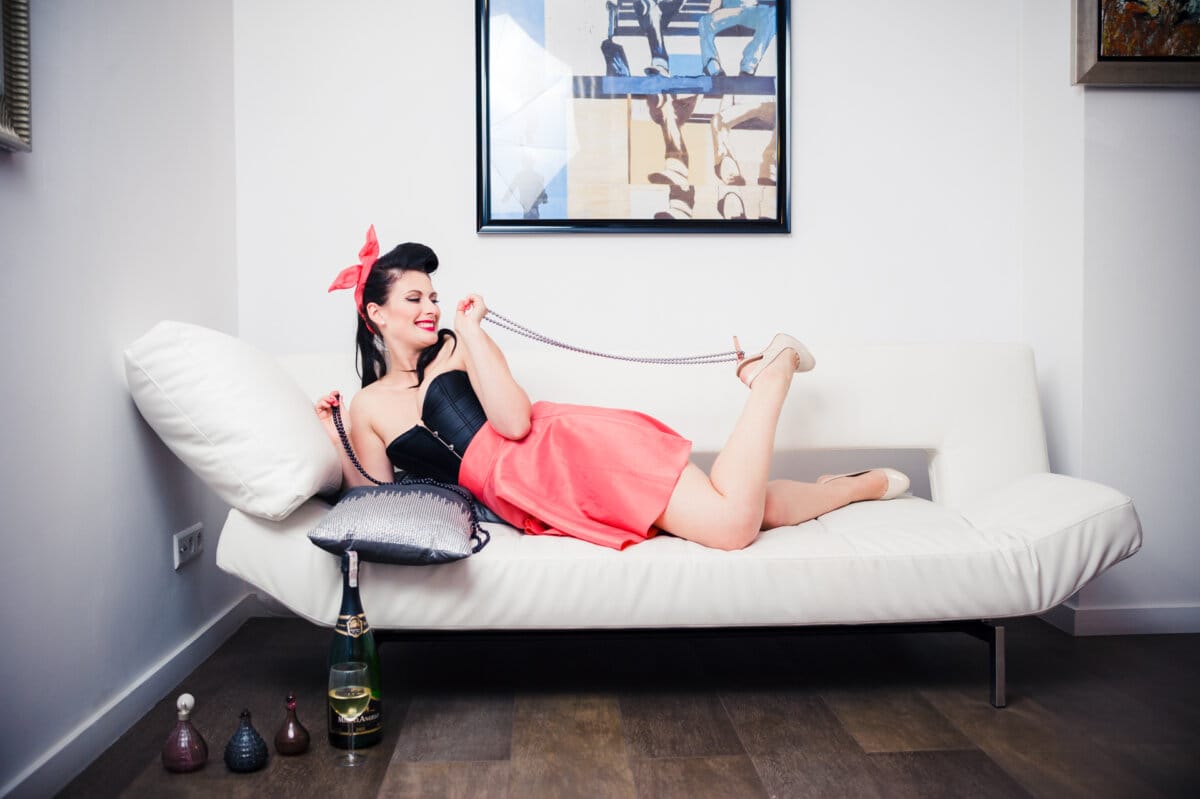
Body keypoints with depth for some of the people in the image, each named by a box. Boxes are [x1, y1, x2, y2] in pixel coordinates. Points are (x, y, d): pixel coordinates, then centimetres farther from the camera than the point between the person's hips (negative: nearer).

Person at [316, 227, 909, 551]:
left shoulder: (458, 346, 6)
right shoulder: (367, 408, 18)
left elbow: (515, 422, -10)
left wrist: (471, 330, -8)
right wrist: (336, 439, 12)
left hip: (569, 450, -3)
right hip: (543, 506, 3)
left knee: (736, 521, -21)